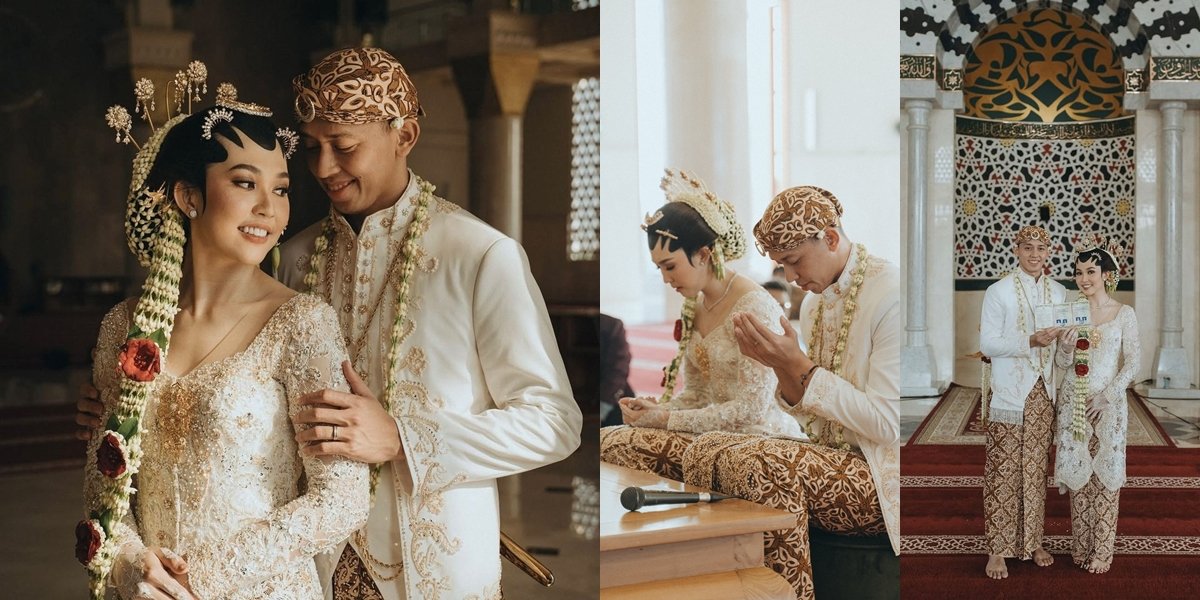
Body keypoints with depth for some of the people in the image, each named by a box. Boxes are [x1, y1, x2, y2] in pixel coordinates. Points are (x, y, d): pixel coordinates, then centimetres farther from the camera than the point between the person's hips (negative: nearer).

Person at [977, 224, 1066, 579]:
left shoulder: (1059, 293, 8)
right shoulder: (999, 292, -6)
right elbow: (987, 344, -11)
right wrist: (1030, 341, -22)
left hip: (1043, 393, 4)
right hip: (1009, 393, -4)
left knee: (1036, 469, 10)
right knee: (1003, 470, -2)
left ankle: (1032, 541, 22)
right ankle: (998, 549, 4)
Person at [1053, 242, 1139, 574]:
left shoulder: (1124, 314, -3)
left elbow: (1132, 363, -5)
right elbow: (1061, 364, 6)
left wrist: (1106, 397, -14)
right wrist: (1065, 348, -16)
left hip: (1108, 403, -2)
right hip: (1073, 402, 2)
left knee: (1105, 473, 0)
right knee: (1077, 472, 5)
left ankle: (1102, 551, 7)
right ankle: (1081, 547, 14)